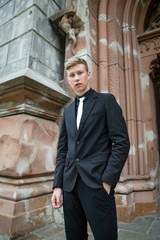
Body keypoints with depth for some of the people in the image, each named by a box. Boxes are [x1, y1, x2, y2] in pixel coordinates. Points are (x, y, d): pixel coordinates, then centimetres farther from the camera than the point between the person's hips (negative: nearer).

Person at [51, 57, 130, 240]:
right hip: (70, 183, 5)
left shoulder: (106, 100, 2)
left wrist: (108, 180, -12)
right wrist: (58, 184, 5)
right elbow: (62, 150, 12)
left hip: (97, 181, -4)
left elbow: (121, 142, -6)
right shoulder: (67, 111, 16)